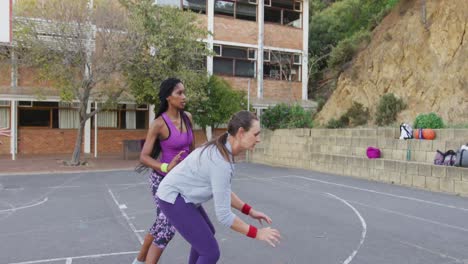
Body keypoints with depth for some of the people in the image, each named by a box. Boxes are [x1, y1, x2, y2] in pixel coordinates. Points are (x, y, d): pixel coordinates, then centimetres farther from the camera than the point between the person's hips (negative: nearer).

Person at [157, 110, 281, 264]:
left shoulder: (223, 150, 0)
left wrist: (250, 211, 7)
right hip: (173, 199, -10)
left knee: (207, 233, 28)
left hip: (179, 194, 10)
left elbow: (222, 190, 10)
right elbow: (223, 215, -26)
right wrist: (257, 233, -17)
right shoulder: (221, 163, -31)